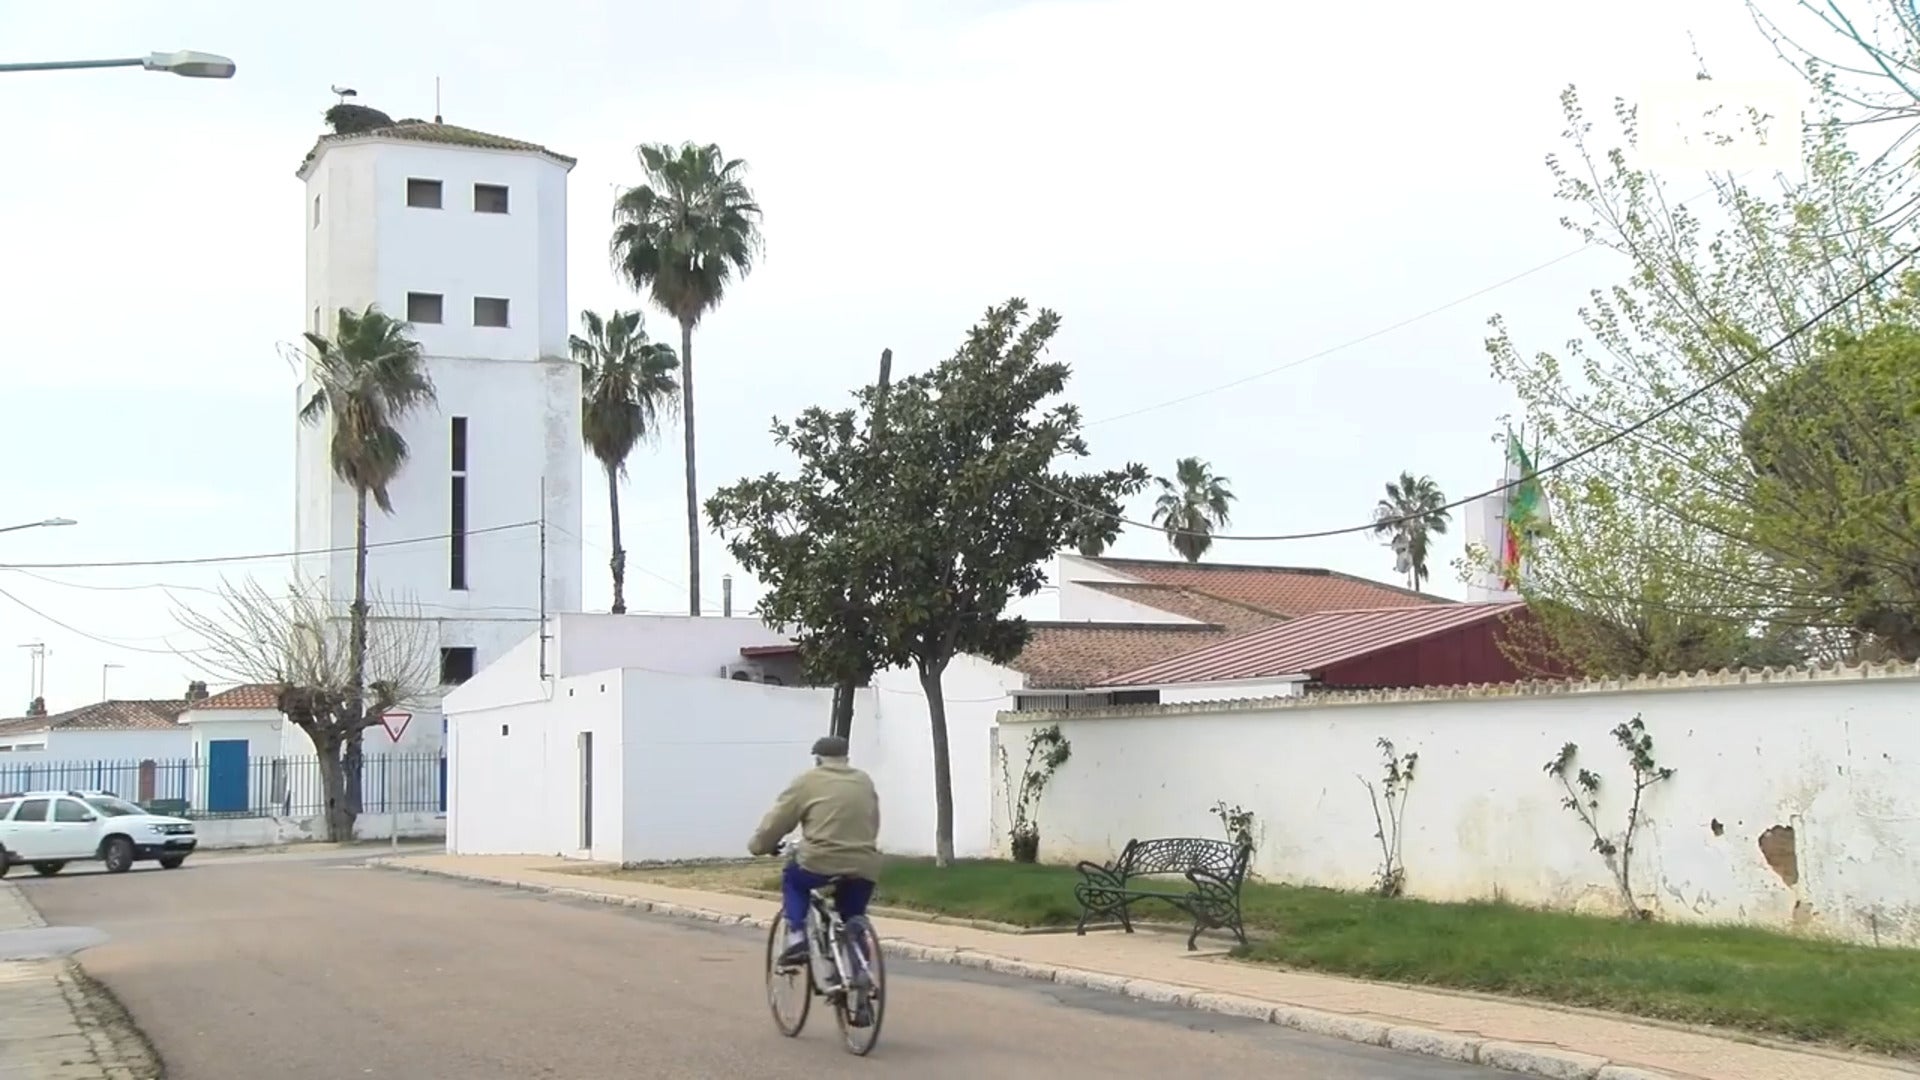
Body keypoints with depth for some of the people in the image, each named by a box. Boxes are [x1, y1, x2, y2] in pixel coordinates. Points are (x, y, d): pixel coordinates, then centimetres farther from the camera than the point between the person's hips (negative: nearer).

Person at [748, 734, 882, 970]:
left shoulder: (807, 782, 6)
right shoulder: (865, 782, 19)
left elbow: (777, 820, 6)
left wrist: (759, 846, 20)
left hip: (821, 863, -3)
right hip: (864, 867, 3)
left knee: (793, 881, 25)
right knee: (852, 918, 22)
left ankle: (797, 940, 10)